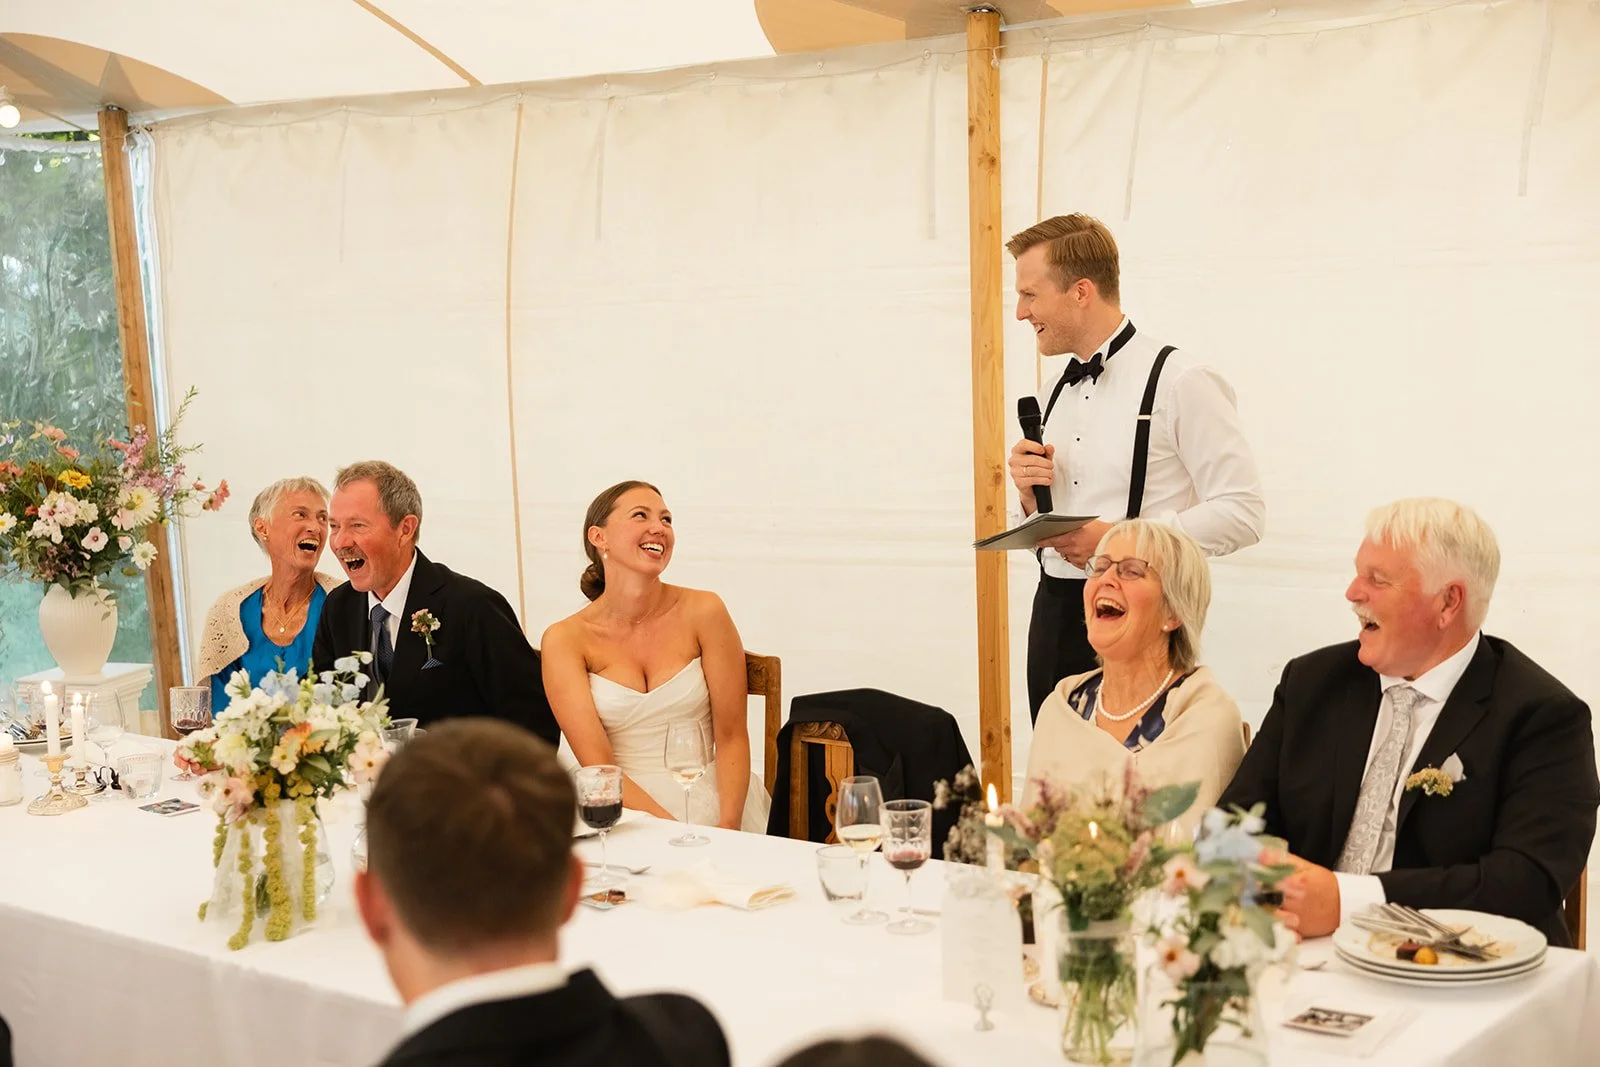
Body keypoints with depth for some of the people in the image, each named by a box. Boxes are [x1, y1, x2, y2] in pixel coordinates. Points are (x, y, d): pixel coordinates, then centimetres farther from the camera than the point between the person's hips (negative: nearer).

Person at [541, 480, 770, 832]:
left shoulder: (703, 612, 0)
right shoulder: (564, 640, -2)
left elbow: (731, 738, 1)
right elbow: (597, 764, -8)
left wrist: (727, 829, -14)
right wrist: (677, 832, -19)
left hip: (709, 805, 1)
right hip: (623, 813, 0)